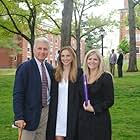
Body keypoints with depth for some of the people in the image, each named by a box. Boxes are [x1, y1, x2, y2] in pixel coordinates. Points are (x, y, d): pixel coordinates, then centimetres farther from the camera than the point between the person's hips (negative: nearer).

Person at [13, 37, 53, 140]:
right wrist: (19, 117, -17)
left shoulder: (50, 68, 8)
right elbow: (18, 94, -13)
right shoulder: (25, 67, -10)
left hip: (47, 111, 5)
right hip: (31, 112, -5)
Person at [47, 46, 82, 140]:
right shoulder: (55, 72, 5)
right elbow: (51, 94, 8)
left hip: (72, 113, -1)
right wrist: (51, 111, 3)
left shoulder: (79, 72, -2)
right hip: (57, 112, 2)